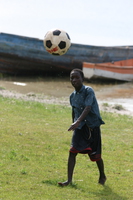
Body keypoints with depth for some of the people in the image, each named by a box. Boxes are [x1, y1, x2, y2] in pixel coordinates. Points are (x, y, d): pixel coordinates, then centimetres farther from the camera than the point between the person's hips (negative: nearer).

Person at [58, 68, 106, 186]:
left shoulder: (88, 91, -14)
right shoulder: (73, 96, 7)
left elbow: (87, 108, -27)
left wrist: (78, 122, -39)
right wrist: (74, 125, 25)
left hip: (92, 126, -5)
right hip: (79, 127, 5)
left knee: (95, 155, 6)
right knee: (72, 152, -11)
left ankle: (102, 176, 32)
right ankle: (69, 179, -10)